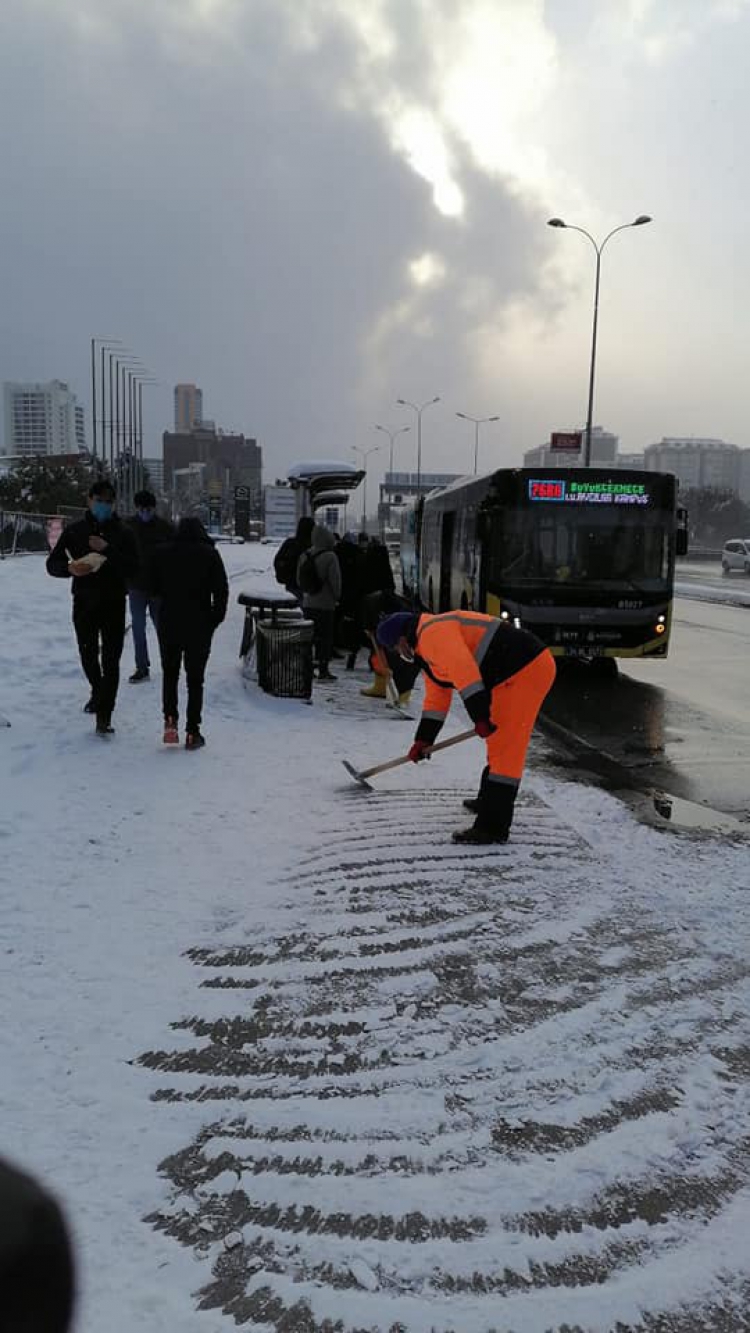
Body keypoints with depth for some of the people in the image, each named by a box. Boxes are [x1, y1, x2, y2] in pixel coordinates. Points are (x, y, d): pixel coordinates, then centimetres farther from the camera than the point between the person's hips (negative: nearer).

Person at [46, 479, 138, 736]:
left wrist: (108, 550, -23)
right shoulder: (74, 531, 4)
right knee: (88, 655, 16)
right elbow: (52, 564, 3)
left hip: (113, 604, -2)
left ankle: (104, 716, -6)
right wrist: (70, 568, -18)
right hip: (84, 603, 3)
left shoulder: (122, 533, -1)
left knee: (110, 661, -8)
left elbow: (132, 568, -11)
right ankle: (98, 693, 44)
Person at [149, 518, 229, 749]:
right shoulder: (210, 554, -3)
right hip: (199, 626, -1)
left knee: (169, 673, 17)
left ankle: (170, 718, -1)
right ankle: (192, 732, 5)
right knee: (195, 678, 6)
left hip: (168, 623, 1)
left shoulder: (160, 553, 2)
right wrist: (215, 619, 3)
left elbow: (153, 587, 6)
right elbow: (221, 591, -7)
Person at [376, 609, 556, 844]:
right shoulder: (427, 649, 22)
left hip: (526, 669, -11)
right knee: (499, 740, 23)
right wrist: (423, 740, 24)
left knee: (505, 746, -10)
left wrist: (480, 716, -28)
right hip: (529, 667, 11)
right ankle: (489, 801, 39)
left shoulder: (433, 632, -13)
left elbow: (463, 669, -26)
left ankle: (493, 827, -7)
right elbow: (436, 697, 26)